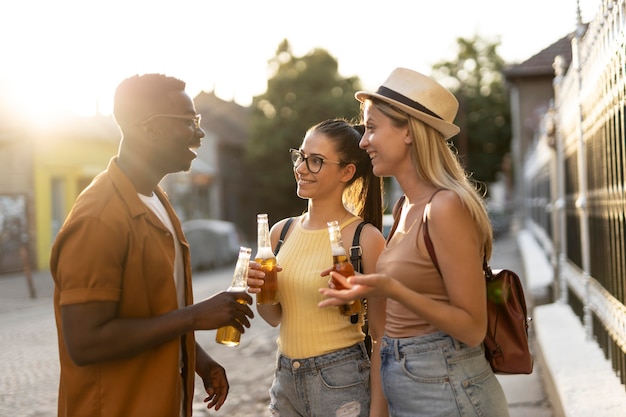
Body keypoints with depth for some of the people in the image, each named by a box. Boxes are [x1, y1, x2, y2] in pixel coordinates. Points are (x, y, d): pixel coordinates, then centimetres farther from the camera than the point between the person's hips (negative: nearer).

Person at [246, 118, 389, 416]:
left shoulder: (365, 238, -14)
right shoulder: (282, 232, 1)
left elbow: (381, 335, -11)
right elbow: (275, 317, 11)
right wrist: (260, 292, -9)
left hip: (342, 383, -5)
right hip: (286, 379, 5)